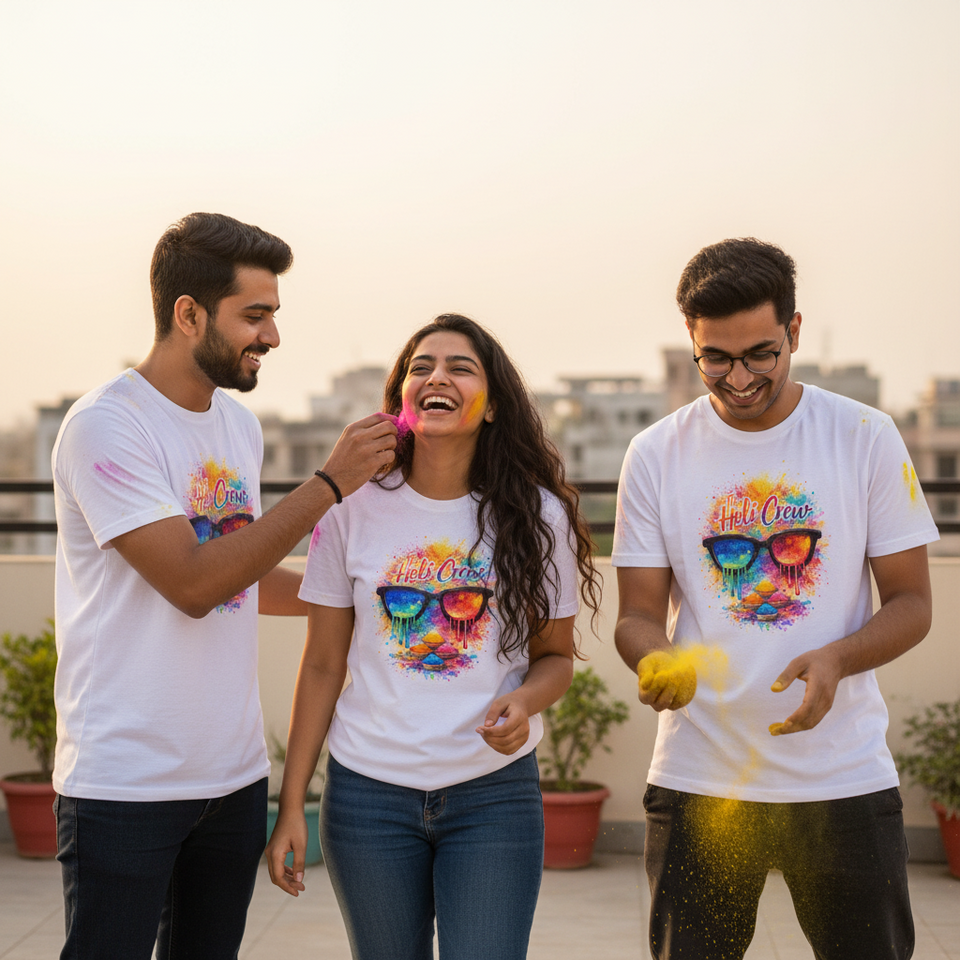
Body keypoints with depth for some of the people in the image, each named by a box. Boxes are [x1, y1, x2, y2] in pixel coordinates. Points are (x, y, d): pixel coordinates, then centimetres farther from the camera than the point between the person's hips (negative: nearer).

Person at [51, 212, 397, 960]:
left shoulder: (240, 424, 10)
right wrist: (330, 484, -19)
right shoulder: (105, 426, -14)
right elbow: (192, 583, -21)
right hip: (125, 783, -7)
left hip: (235, 776, 7)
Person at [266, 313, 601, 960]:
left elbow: (555, 654, 7)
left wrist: (523, 702, -17)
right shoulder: (354, 509, -1)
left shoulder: (538, 515, -1)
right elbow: (323, 666, 3)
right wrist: (291, 805, 0)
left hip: (496, 793, 0)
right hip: (369, 792, 1)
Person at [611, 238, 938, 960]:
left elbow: (912, 602, 1)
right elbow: (639, 614, 2)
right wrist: (655, 662, -21)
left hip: (845, 777, 0)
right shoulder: (657, 455, 1)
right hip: (698, 781, 0)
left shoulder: (866, 438, -1)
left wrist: (836, 659, -19)